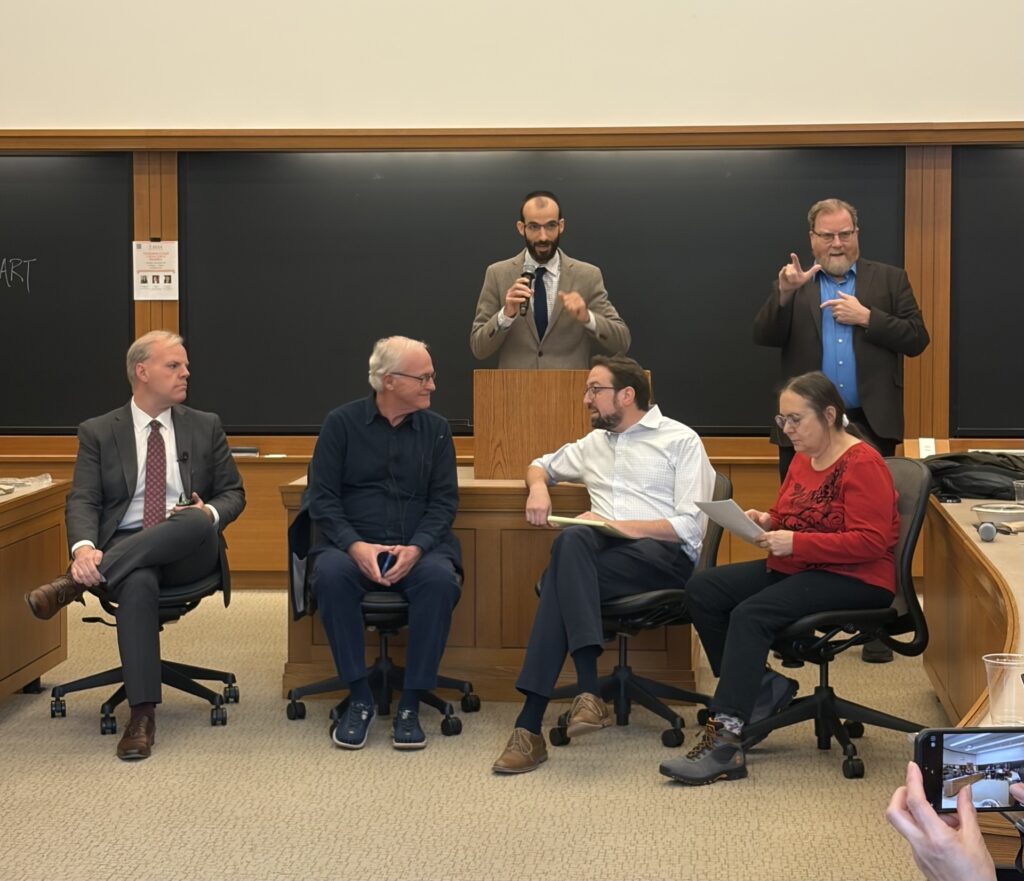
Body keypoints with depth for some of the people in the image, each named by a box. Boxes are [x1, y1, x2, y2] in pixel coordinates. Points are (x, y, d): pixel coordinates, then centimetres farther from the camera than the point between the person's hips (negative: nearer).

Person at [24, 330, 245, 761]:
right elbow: (82, 500, -1)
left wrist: (210, 514, -11)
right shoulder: (98, 432, 9)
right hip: (124, 552, -1)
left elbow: (233, 493, 15)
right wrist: (83, 547, -24)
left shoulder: (206, 426, 14)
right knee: (138, 583, -39)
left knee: (196, 522, -37)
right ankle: (142, 715, -37)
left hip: (190, 549, 1)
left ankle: (76, 582, -31)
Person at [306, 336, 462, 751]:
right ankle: (359, 697, -21)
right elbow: (322, 497, 0)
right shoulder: (341, 422, 4)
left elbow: (444, 500, 4)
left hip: (418, 548, 1)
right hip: (352, 545, -1)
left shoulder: (436, 429, 9)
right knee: (330, 573, -34)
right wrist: (354, 545, -17)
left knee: (440, 578, -33)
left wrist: (416, 548, -14)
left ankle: (410, 703, -23)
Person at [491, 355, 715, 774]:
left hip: (664, 555, -5)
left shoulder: (680, 440, 7)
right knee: (572, 540, -34)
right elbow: (541, 464, 42)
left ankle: (531, 725, -37)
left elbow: (692, 526, -3)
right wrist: (538, 486, 16)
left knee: (562, 572, -32)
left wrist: (622, 526, -11)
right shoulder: (594, 444, 28)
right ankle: (587, 692, -43)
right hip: (603, 550, 5)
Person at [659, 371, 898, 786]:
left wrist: (794, 542, -25)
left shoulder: (863, 464, -13)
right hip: (796, 568, 9)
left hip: (855, 580, -9)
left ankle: (726, 743, -34)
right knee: (702, 590, -7)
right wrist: (768, 522, 1)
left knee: (751, 614, -30)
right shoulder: (803, 458, 13)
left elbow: (869, 542, -21)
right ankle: (758, 690, 0)